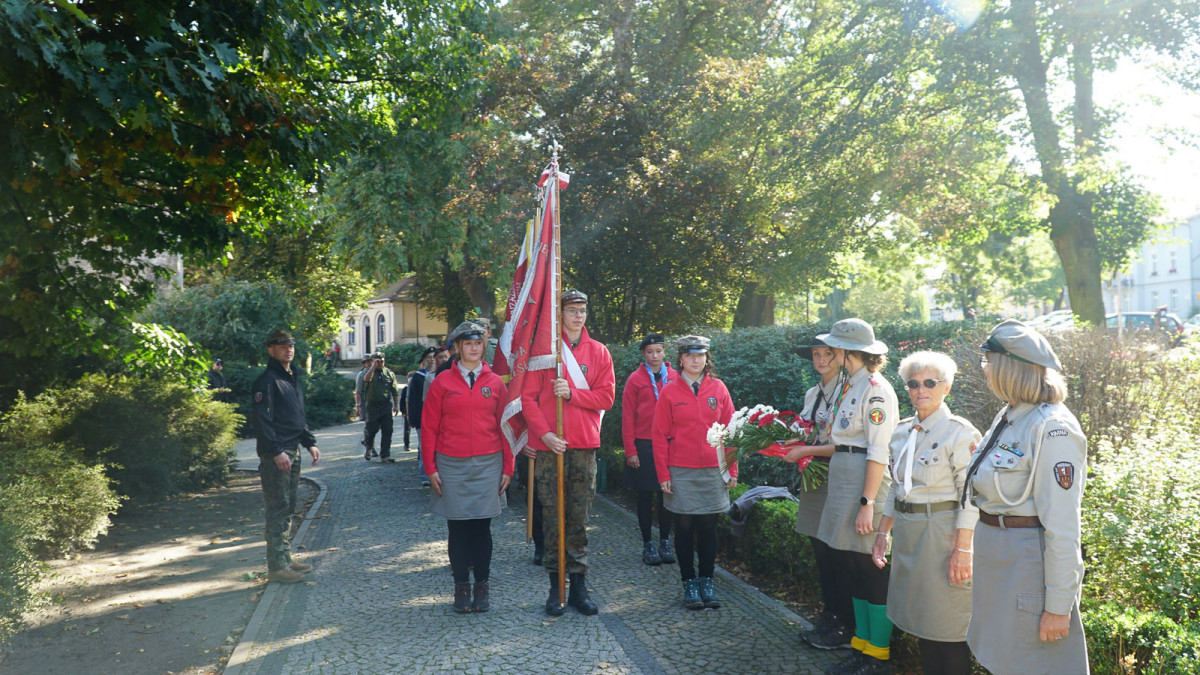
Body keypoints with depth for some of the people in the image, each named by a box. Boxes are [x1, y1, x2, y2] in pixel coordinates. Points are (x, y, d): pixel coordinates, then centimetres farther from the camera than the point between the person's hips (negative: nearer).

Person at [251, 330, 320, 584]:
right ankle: (276, 567, -2)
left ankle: (286, 559, 23)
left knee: (290, 506, 14)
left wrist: (310, 443, 14)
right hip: (274, 455, -9)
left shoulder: (295, 379, 17)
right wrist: (276, 452, -23)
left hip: (293, 451, 9)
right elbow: (263, 420, -18)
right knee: (278, 508, -7)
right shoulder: (267, 380, -11)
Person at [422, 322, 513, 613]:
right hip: (451, 466, 0)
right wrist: (430, 468, -2)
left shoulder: (496, 383, 5)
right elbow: (429, 427, 3)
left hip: (488, 465, 1)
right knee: (457, 528, 5)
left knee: (482, 527, 4)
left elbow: (506, 427, 7)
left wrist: (507, 468, 3)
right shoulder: (442, 382, 2)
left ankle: (481, 587, 15)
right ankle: (461, 587, 16)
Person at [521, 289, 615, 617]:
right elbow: (528, 397, -2)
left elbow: (606, 396, 3)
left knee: (579, 517, 6)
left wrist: (572, 393, -12)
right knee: (552, 517, 2)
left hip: (585, 445, 2)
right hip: (549, 445, -2)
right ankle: (555, 587, 12)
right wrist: (544, 433, -13)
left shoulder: (598, 352, 9)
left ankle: (579, 587, 14)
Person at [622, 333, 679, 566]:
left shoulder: (675, 378, 3)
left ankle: (665, 542, 20)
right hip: (644, 446, -2)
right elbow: (628, 418, -2)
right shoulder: (635, 379, -2)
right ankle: (648, 544, 15)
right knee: (645, 496, 6)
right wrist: (630, 451, -6)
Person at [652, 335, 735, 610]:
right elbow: (660, 436, 0)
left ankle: (706, 582, 17)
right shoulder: (669, 392, 0)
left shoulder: (718, 389, 4)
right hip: (681, 472, -1)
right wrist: (663, 474, -4)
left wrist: (732, 470, 2)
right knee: (684, 528, 5)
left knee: (708, 527, 6)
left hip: (713, 471, 1)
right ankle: (689, 583, 16)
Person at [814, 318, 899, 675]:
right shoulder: (850, 386, 14)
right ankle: (861, 646, 24)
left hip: (867, 484, -9)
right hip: (844, 484, 9)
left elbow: (878, 453, -18)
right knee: (849, 566, 13)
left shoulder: (875, 389, -14)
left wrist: (867, 504, -20)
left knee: (871, 571, 0)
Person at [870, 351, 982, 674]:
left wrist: (962, 549, -19)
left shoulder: (960, 433, -12)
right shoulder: (902, 432, 9)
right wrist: (882, 532, 14)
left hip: (942, 535, -7)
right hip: (908, 535, 7)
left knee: (948, 627, 1)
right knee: (921, 620, 16)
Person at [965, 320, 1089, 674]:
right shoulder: (1008, 417, 8)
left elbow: (1062, 526, -21)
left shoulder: (1052, 428, -20)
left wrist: (1058, 606, -19)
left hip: (1030, 562, -9)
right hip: (995, 557, 9)